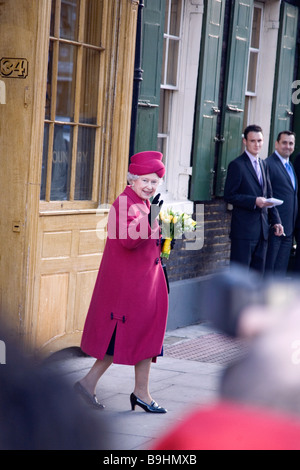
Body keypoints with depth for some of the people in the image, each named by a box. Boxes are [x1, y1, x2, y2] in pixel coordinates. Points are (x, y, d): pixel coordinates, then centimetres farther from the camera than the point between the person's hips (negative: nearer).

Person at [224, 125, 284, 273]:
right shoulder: (237, 165, -7)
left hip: (262, 227, 8)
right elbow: (229, 196, -12)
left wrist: (275, 221, 14)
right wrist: (254, 201, -21)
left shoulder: (263, 164, 17)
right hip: (243, 228, -8)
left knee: (258, 272, 10)